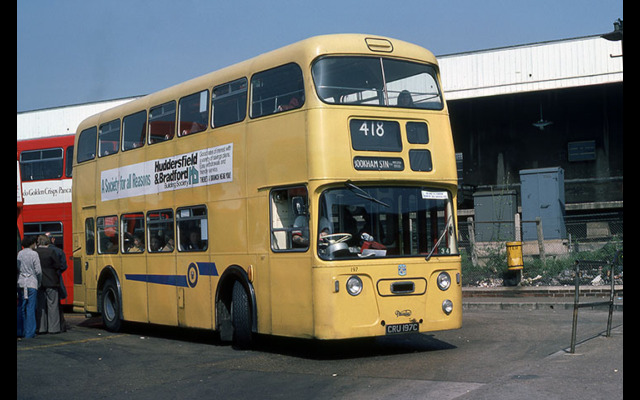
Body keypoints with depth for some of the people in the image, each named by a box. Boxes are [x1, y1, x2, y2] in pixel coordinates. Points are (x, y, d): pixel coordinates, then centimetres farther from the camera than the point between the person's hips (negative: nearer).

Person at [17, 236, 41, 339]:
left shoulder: (19, 254, 7)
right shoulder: (34, 254, -7)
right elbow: (38, 271, -8)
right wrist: (39, 282, 8)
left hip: (20, 283, 5)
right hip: (31, 283, -5)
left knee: (21, 308, 13)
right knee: (30, 308, -2)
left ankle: (20, 331, 15)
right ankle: (29, 333, -3)